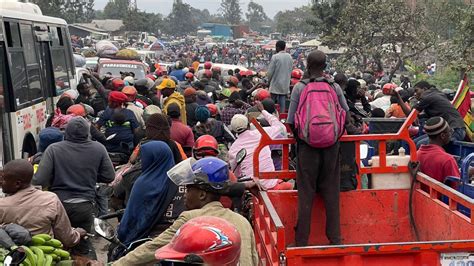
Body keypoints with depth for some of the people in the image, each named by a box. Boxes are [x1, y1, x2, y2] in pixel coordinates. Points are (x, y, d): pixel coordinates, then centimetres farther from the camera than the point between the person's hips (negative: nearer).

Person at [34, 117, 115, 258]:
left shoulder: (53, 149, -12)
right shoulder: (98, 148, -6)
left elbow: (40, 180, -15)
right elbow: (109, 177, 0)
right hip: (85, 206, 1)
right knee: (84, 246, 17)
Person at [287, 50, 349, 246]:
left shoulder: (299, 88, -4)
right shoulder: (335, 87, 1)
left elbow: (291, 122, -6)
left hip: (307, 144, -2)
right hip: (331, 145, 2)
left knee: (306, 193, 5)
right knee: (331, 191, 10)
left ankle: (302, 241, 9)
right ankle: (335, 238, 16)